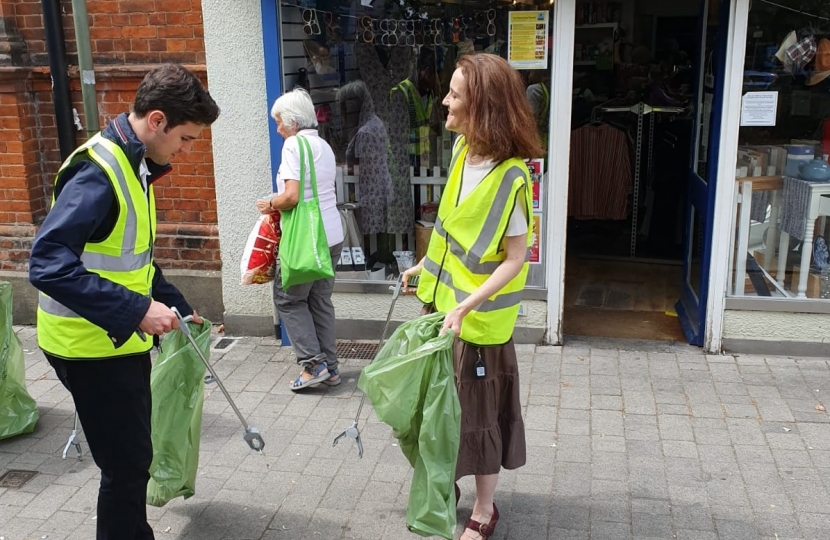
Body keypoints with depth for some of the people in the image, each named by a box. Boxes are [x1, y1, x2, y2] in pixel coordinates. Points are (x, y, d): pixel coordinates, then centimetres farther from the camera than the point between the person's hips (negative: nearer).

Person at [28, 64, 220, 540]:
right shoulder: (98, 171, -23)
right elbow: (49, 264, -32)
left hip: (123, 340, 9)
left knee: (133, 458, 20)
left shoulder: (135, 166, 8)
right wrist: (136, 310, -34)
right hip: (92, 346, -9)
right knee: (127, 464, 2)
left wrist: (177, 307, 18)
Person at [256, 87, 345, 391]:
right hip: (332, 236, 8)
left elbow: (291, 196, -19)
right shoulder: (324, 146, 14)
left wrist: (269, 204, 0)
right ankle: (330, 368, 17)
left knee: (288, 299, 6)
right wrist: (278, 204, 17)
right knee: (321, 300, 13)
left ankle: (313, 364, 2)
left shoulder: (294, 144, -10)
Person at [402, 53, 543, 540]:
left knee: (479, 410, 8)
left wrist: (466, 306, -28)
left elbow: (515, 258, -22)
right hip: (446, 299, 7)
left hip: (479, 315, -7)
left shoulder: (510, 177, -24)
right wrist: (428, 265, 15)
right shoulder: (463, 149, -1)